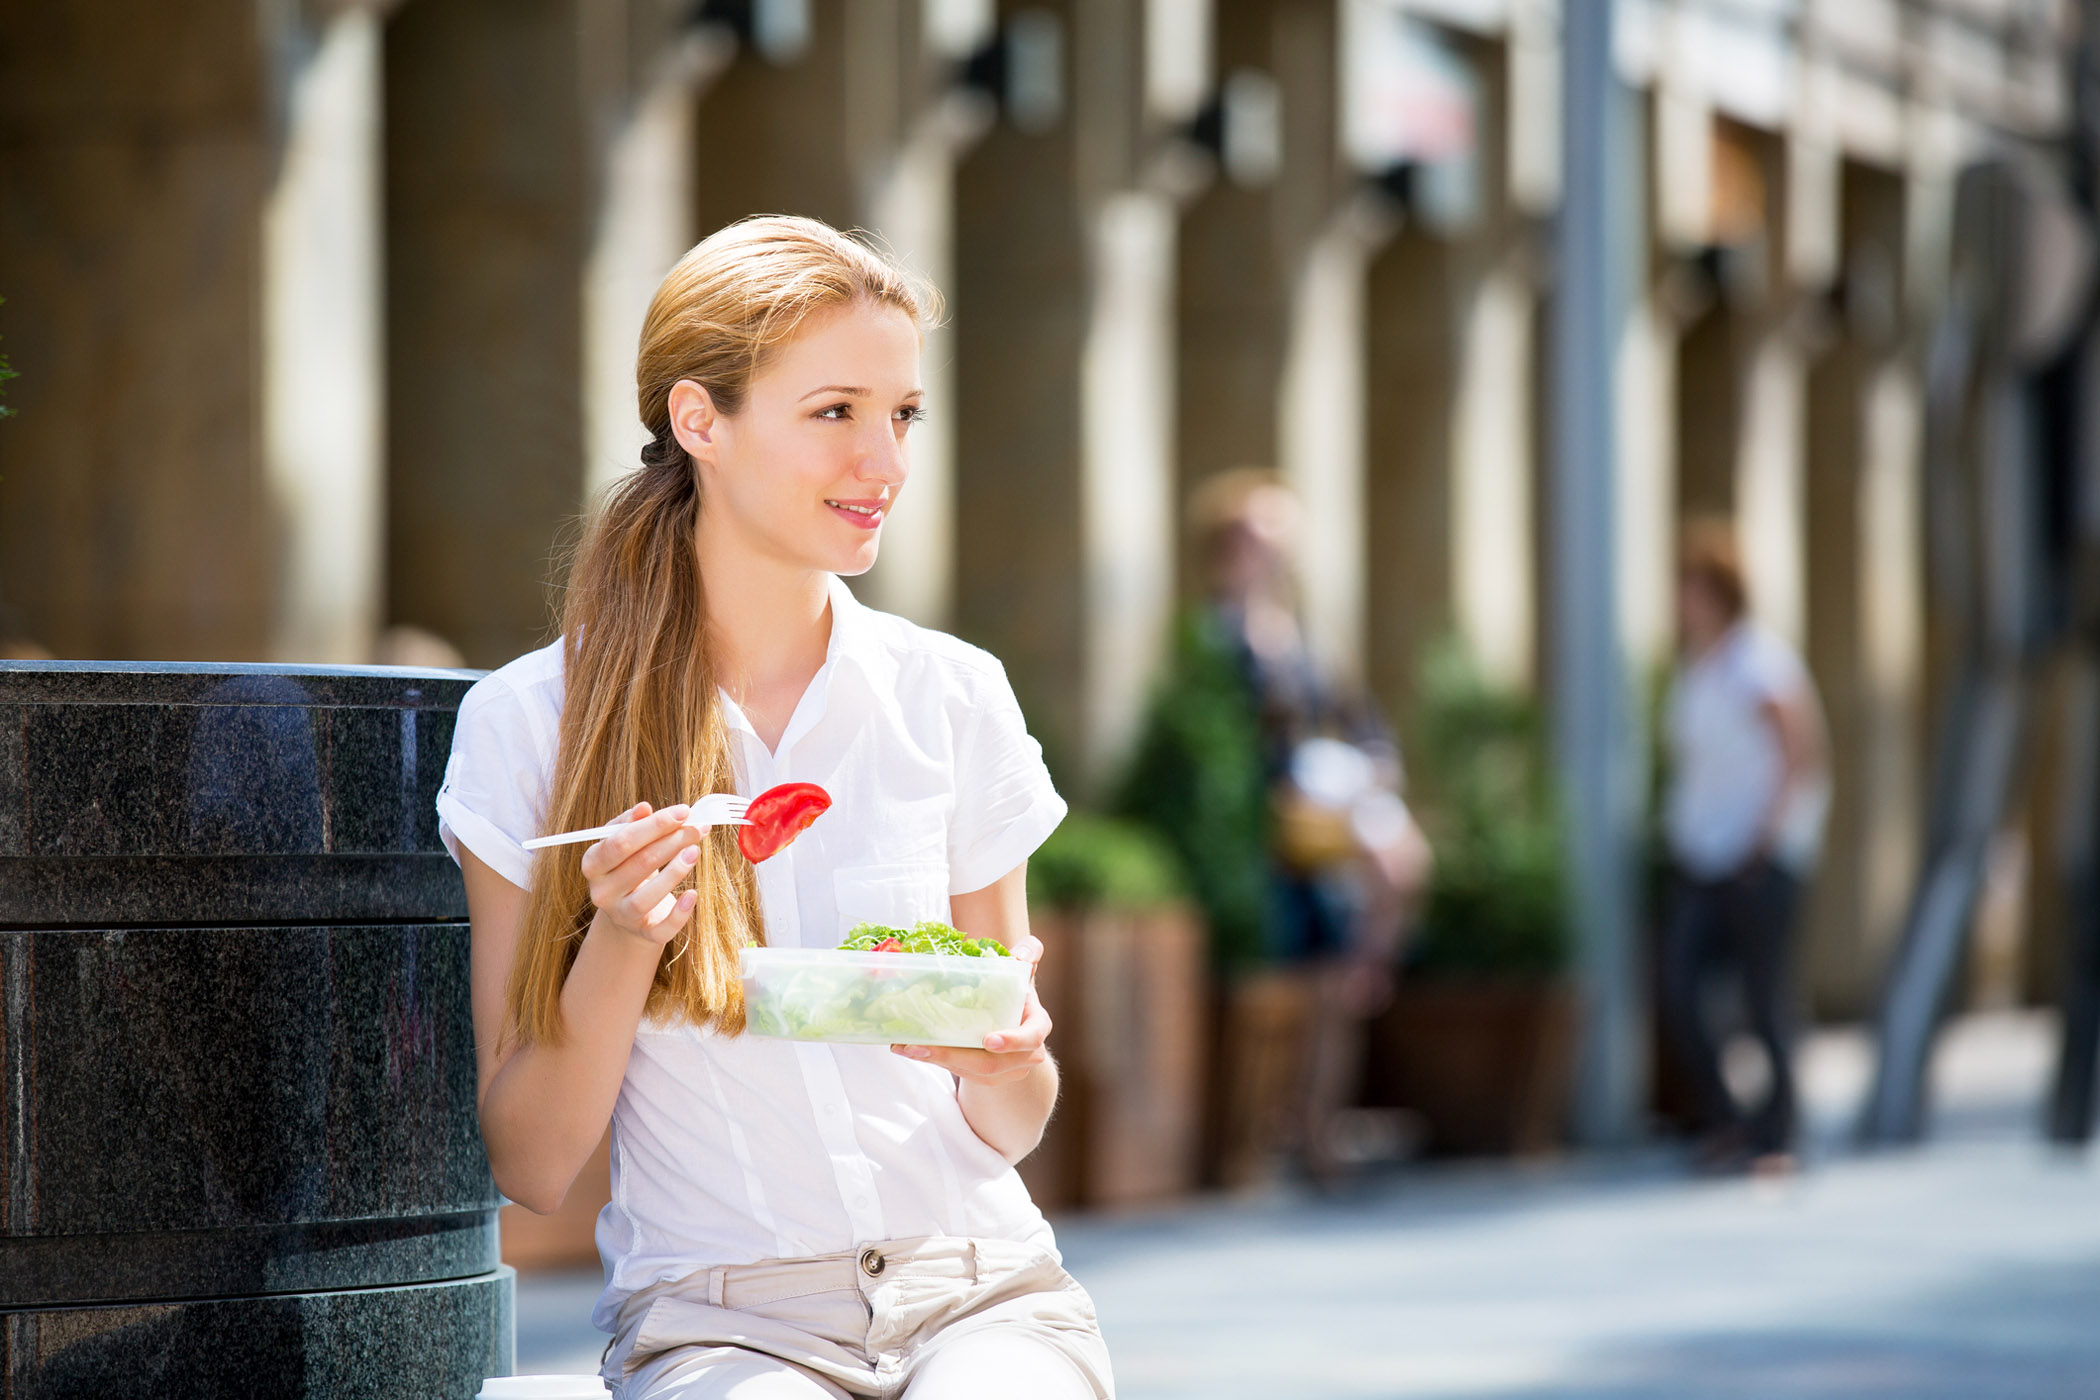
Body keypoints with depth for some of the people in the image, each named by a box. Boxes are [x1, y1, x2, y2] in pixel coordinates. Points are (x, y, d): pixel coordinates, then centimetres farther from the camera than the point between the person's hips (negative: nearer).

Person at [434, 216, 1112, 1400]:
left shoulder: (953, 700, 6)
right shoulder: (531, 724, 0)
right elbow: (530, 1168, 2)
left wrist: (1004, 1063, -9)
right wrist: (622, 942, -14)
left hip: (976, 1284, 2)